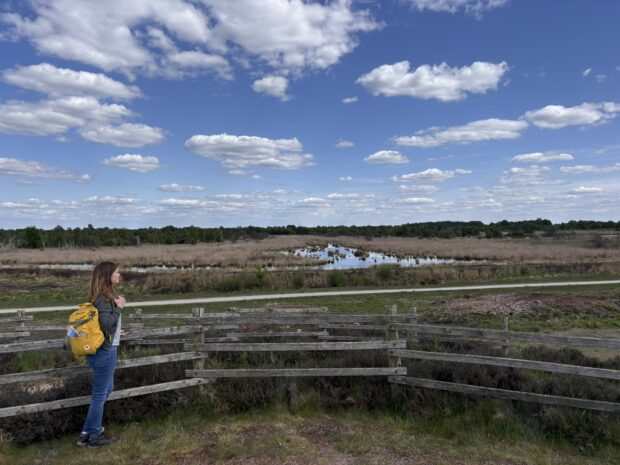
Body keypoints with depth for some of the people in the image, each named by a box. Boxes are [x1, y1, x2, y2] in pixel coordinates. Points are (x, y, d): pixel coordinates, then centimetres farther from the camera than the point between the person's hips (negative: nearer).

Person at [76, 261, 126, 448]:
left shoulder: (105, 295, 9)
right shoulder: (103, 298, -20)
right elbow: (105, 324, -27)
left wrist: (115, 331, 25)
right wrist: (119, 307, -18)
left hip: (103, 349, 10)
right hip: (104, 351, -10)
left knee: (106, 389, 21)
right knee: (100, 393, 5)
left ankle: (87, 432, 30)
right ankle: (94, 436, 21)